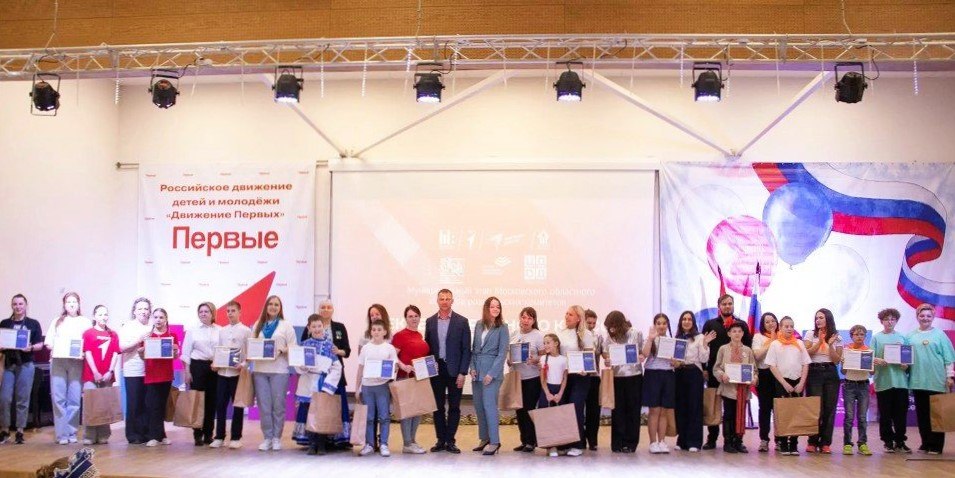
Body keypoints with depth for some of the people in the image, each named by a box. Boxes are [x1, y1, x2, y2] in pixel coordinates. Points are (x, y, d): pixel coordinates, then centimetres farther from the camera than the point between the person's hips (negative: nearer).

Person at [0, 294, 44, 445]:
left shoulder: (33, 324, 5)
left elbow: (40, 344, 3)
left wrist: (31, 347, -16)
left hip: (25, 364, -1)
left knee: (22, 400, 1)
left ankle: (20, 431, 8)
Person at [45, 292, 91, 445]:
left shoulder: (85, 322, 11)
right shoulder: (57, 321, 18)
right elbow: (48, 343, 13)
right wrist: (54, 348, -7)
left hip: (76, 362, -1)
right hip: (58, 361, 1)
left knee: (74, 399, -3)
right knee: (59, 398, -3)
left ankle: (72, 432, 5)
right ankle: (62, 434, 1)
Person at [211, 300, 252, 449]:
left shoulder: (246, 331, -1)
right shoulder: (222, 331, 12)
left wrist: (243, 365, -19)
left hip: (238, 373, -4)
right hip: (222, 372, 4)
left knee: (238, 405, 3)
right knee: (220, 405, 4)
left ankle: (236, 438, 10)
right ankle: (219, 437, 13)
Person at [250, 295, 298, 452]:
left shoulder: (286, 325, 5)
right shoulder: (258, 325, 14)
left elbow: (293, 347, 1)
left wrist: (282, 350, -16)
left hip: (279, 370, -2)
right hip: (259, 369, 2)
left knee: (278, 405, 0)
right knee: (264, 405, 2)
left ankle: (277, 437, 10)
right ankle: (267, 437, 10)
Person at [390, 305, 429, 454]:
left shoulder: (420, 336, 14)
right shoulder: (400, 335, -6)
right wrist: (404, 367, -20)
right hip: (406, 377, -7)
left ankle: (412, 440, 20)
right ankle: (407, 444, 1)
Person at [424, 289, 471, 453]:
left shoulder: (461, 321, -1)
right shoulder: (430, 321, 7)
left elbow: (466, 349, -3)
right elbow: (427, 347, 10)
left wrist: (463, 372, -9)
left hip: (454, 370, -2)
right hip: (436, 370, 2)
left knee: (454, 407, 2)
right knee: (438, 406, 7)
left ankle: (450, 440, 10)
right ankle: (440, 439, 15)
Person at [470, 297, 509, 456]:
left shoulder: (502, 327, -4)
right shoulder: (478, 325, 9)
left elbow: (502, 352, -8)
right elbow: (474, 348, 13)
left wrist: (491, 373, -14)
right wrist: (472, 367, 1)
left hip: (493, 370, -5)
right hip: (477, 371, 5)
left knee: (489, 405, -11)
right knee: (478, 406, 7)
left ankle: (494, 441, -5)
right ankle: (484, 438, 18)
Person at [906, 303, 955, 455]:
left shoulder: (939, 335, 3)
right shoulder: (911, 336, 10)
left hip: (936, 381, -3)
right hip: (918, 380, 3)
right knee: (922, 414, 6)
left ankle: (936, 445, 4)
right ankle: (925, 443, 14)